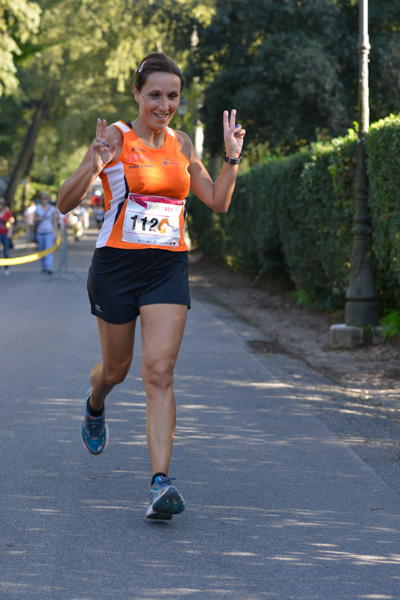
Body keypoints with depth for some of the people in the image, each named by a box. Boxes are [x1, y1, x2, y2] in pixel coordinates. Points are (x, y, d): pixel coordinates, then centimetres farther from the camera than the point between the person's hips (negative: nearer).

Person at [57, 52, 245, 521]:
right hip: (116, 266, -2)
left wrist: (232, 156, 4)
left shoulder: (182, 145, 8)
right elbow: (65, 203, -8)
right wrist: (94, 164, -25)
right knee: (116, 367, 15)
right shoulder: (115, 137, -5)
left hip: (168, 270, 2)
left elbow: (218, 202, 16)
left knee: (159, 372, -12)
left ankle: (161, 482, -16)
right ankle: (94, 407, 53)